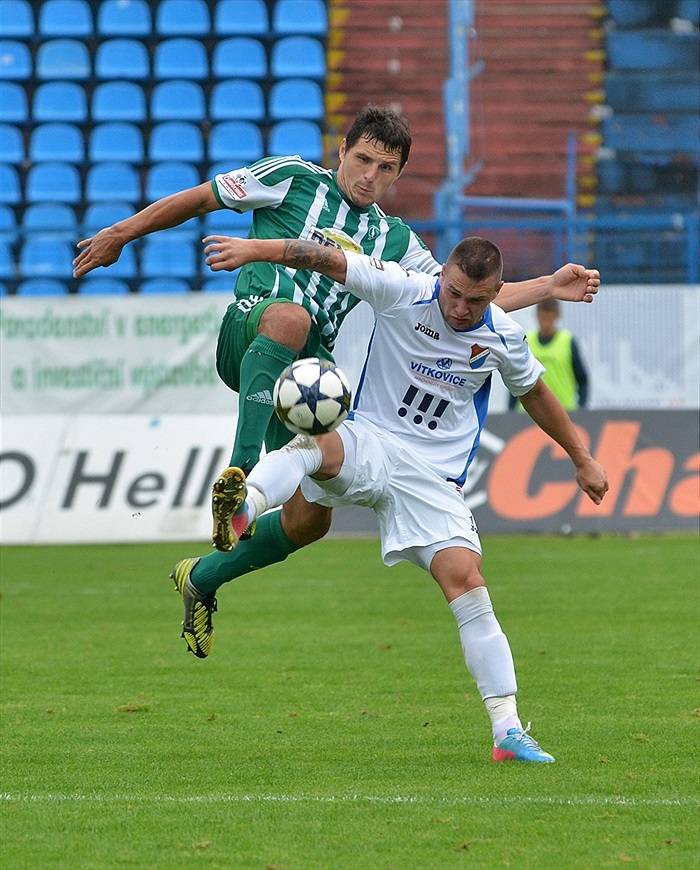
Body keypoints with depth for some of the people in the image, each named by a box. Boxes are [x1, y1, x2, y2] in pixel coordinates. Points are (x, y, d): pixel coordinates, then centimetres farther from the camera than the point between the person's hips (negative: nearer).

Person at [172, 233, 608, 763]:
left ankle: (508, 730, -15)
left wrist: (582, 459, 28)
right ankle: (243, 505, -68)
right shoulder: (403, 292, -9)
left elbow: (533, 392, 20)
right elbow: (329, 260, -17)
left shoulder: (503, 336, 1)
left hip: (435, 476, 1)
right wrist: (256, 249, -31)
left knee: (465, 580, -16)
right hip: (370, 442, -1)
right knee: (312, 446, -36)